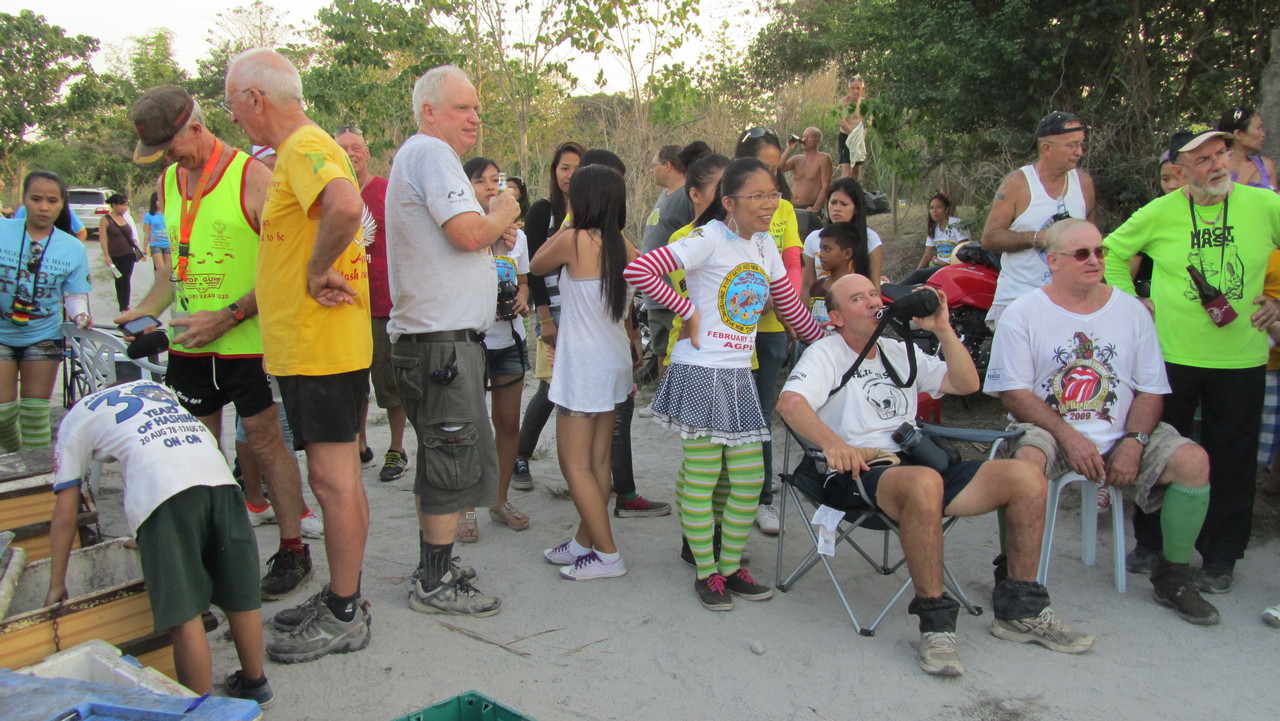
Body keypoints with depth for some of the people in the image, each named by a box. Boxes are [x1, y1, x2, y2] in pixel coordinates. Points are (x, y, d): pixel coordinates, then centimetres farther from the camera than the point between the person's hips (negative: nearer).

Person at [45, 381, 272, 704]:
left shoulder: (75, 419, 26)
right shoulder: (154, 386, 38)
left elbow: (65, 516, 23)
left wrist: (56, 586, 33)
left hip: (160, 490, -5)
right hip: (219, 473, 5)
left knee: (185, 616, 2)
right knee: (240, 596, 16)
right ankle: (254, 684, 32)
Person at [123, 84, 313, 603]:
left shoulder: (251, 176, -10)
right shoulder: (168, 182, 12)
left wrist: (227, 317, -18)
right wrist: (146, 309, 4)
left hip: (247, 341, -6)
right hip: (187, 344, 6)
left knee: (265, 441, 0)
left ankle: (292, 550, 11)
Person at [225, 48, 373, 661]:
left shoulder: (304, 148, -15)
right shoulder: (304, 150, 19)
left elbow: (345, 206, -37)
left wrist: (319, 270, -23)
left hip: (319, 351, -11)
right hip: (314, 348, 11)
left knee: (333, 480, -2)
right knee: (338, 478, 16)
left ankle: (343, 617, 8)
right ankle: (341, 596, 28)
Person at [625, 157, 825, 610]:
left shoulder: (765, 246, 11)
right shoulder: (709, 238, -11)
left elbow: (790, 307, 21)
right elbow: (639, 270, -21)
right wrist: (688, 310, -14)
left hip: (739, 375, 7)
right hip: (700, 372, -7)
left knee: (751, 479, 9)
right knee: (701, 479, 1)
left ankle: (731, 565, 25)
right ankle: (706, 572, 16)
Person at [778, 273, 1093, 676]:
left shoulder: (899, 353, 26)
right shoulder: (825, 354, 6)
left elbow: (966, 384, 18)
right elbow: (790, 402, -14)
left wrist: (943, 330, 7)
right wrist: (833, 442, -33)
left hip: (919, 461, 6)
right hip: (861, 472, -6)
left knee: (1028, 479, -12)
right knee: (923, 483, -41)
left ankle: (1020, 612, 2)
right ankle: (935, 621, -27)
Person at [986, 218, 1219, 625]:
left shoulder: (1131, 310, 9)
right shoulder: (1023, 314, -1)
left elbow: (1151, 390, 7)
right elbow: (1013, 393, -8)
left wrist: (1133, 442, -11)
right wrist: (1069, 437, -18)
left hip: (1120, 436, 4)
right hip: (1047, 431, -3)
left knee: (1193, 461, -19)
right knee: (1025, 462, -36)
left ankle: (1174, 576, 1)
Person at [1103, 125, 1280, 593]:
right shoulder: (1160, 213, -2)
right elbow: (1112, 251, 9)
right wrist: (1130, 302, 1)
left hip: (1241, 360, 0)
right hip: (1171, 356, 0)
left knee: (1231, 461, 8)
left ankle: (1220, 557, 23)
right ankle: (1151, 542, 28)